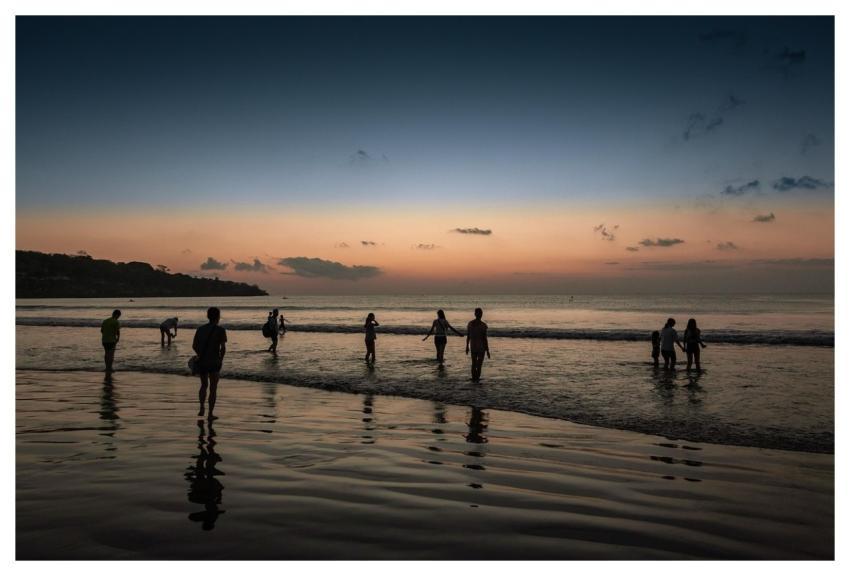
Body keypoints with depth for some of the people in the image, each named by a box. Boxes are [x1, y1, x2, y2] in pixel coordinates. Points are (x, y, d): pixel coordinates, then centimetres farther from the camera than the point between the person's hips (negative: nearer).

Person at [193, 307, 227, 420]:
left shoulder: (200, 329, 5)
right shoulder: (221, 330, -10)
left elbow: (194, 346, 8)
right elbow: (223, 348, -15)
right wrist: (220, 360, 2)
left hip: (201, 362, 4)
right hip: (214, 363, -4)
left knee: (204, 385, 25)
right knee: (213, 389, 7)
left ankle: (201, 409, 14)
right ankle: (210, 415, 7)